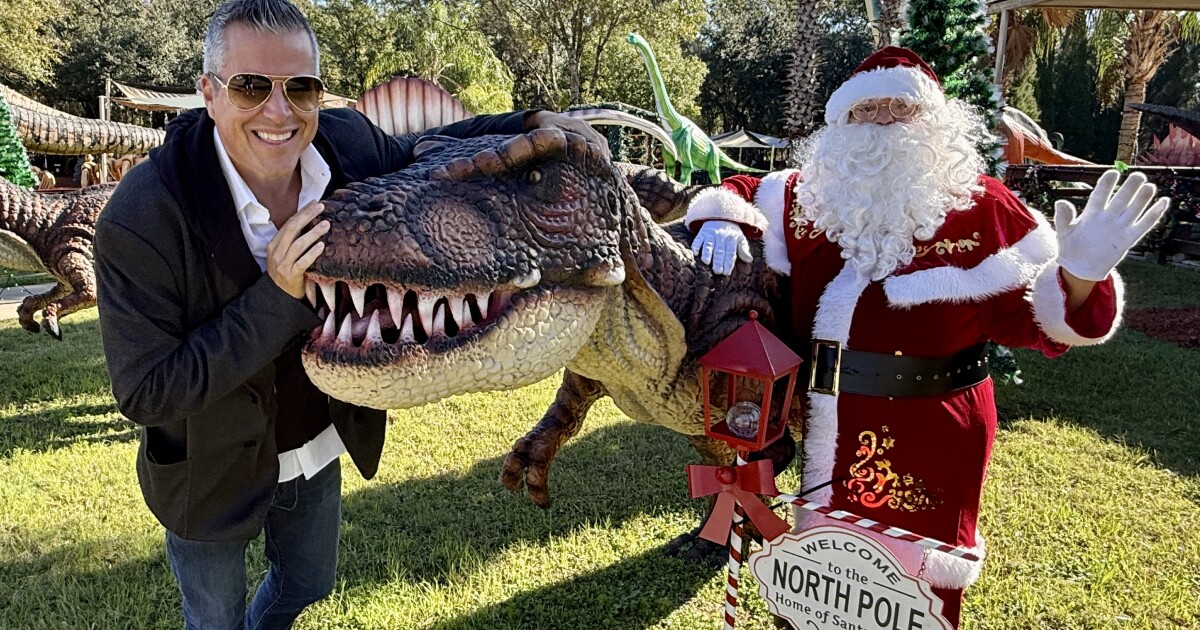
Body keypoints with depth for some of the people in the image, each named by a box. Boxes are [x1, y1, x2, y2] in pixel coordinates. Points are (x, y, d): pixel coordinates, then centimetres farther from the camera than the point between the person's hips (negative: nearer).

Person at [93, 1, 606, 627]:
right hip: (213, 470, -4)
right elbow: (144, 394, -29)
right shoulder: (140, 218, -32)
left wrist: (536, 124, -12)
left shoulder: (350, 147, -19)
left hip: (319, 445, 5)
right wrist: (277, 297, -39)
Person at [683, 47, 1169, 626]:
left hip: (928, 439, -3)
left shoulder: (980, 209, -8)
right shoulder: (808, 195, 2)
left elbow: (1039, 313, -8)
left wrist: (1080, 276, -28)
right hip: (828, 434, 4)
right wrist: (721, 223, -6)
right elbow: (741, 192, 15)